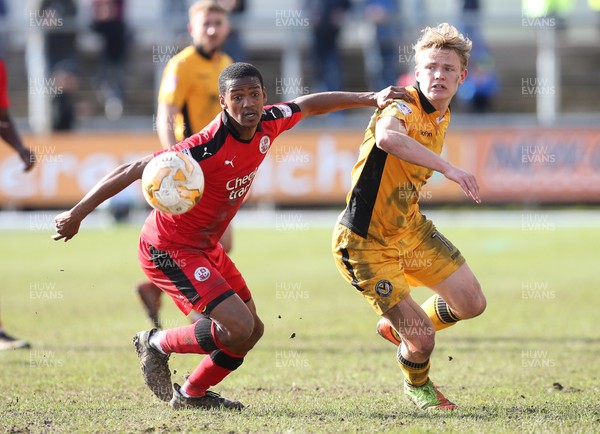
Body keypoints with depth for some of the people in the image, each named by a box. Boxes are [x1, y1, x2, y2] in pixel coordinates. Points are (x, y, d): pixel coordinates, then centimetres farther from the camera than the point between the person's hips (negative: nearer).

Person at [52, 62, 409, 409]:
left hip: (206, 247, 9)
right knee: (239, 327, -20)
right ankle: (158, 344, 3)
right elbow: (133, 171, -27)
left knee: (251, 331, 15)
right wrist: (76, 215, -27)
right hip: (169, 249, -9)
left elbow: (309, 104, 15)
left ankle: (191, 394, 34)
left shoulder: (267, 125, -8)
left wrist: (370, 98, 18)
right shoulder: (208, 146, -30)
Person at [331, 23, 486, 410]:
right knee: (423, 339, -10)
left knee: (472, 303, 9)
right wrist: (448, 168, -55)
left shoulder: (443, 117, 6)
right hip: (366, 243, -8)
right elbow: (387, 136, -49)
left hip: (410, 229, 8)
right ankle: (418, 386, 27)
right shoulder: (404, 107, -23)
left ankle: (397, 327, 36)